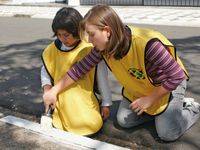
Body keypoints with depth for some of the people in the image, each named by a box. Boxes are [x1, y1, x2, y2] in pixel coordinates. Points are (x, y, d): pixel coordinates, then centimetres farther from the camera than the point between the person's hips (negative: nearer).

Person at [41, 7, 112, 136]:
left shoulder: (91, 49, -11)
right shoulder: (52, 50, -2)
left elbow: (102, 77, -4)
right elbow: (45, 72, 13)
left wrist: (106, 104, 0)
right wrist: (47, 89, -6)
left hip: (85, 100, -1)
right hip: (63, 101, 2)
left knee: (93, 125, -22)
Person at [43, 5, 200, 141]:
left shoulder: (147, 44, -41)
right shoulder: (104, 46, -21)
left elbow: (177, 76, -33)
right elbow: (80, 68, -10)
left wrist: (149, 99, -25)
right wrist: (55, 90, -9)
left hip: (170, 83, -6)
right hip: (138, 88, 6)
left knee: (167, 134, -14)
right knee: (124, 121, -1)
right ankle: (156, 110, 20)